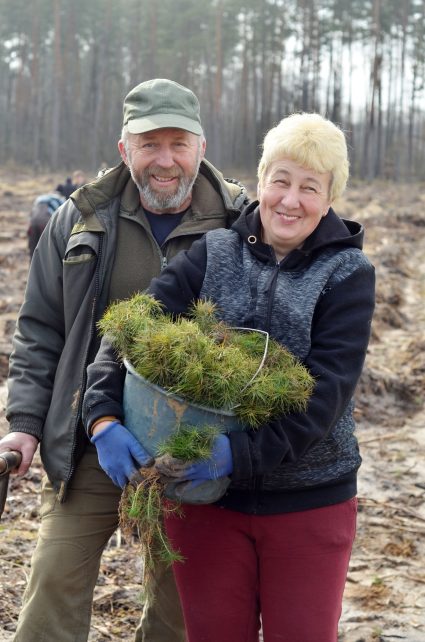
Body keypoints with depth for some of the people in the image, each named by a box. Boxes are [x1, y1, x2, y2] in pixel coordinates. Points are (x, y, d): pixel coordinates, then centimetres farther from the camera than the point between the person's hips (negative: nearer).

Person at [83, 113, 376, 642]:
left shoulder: (348, 274, -5)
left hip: (309, 502, -1)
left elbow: (327, 388, -17)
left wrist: (241, 454, -28)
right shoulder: (213, 253, 0)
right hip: (206, 498, 2)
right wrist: (104, 415, -27)